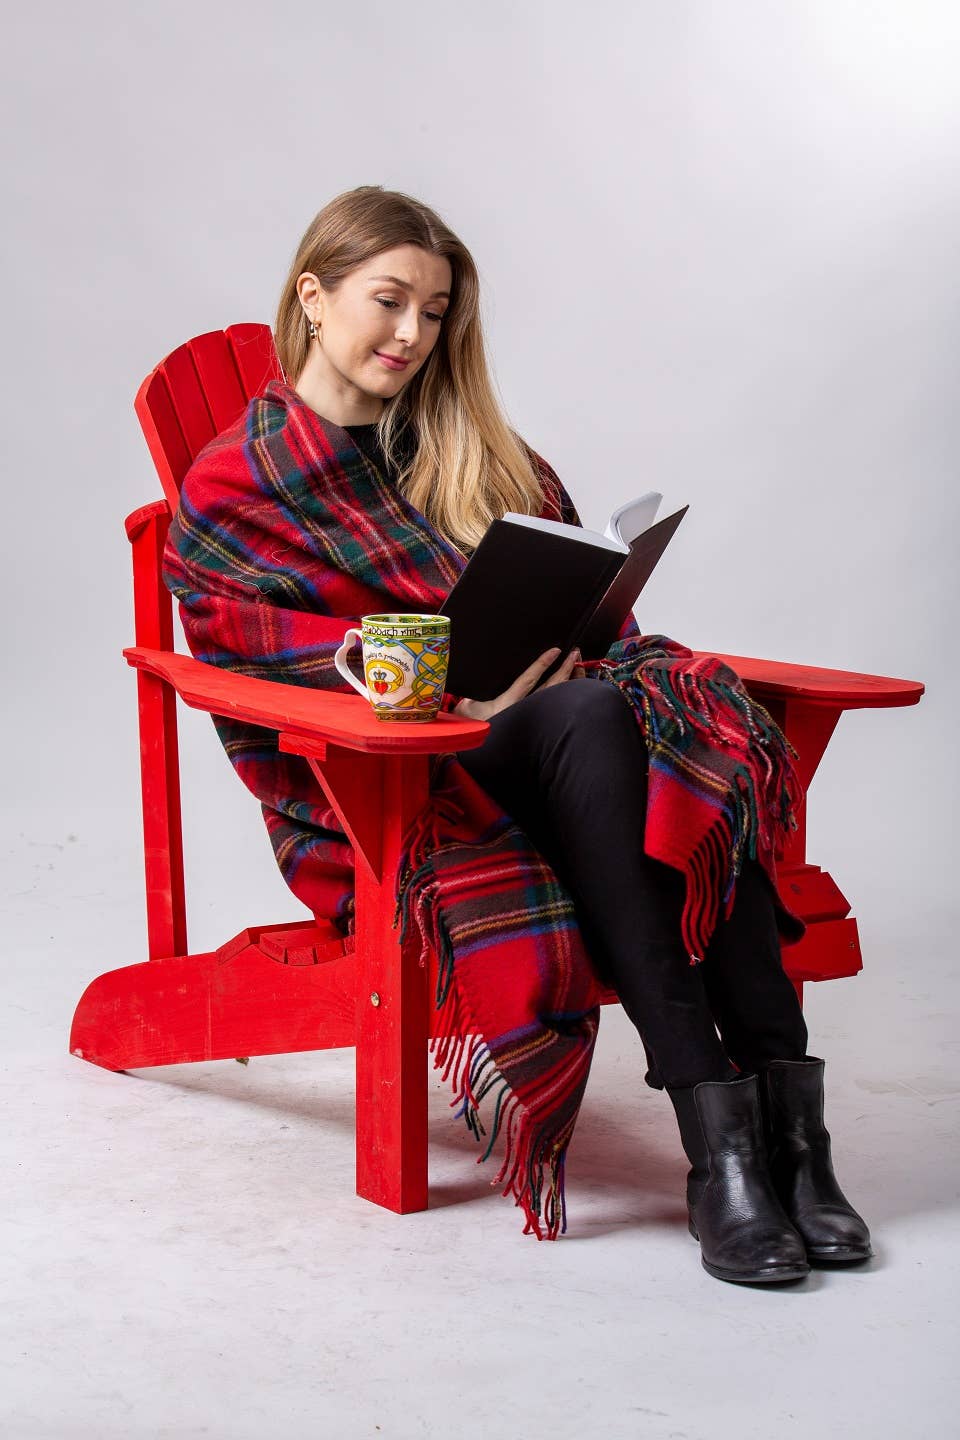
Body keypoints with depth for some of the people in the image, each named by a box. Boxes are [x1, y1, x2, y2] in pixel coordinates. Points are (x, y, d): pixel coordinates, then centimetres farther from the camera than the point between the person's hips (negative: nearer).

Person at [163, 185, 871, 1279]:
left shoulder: (482, 453, 25)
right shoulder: (232, 489, 9)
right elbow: (273, 665, -5)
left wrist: (576, 644, -9)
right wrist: (461, 685, -20)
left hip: (550, 725, 4)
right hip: (381, 796, -4)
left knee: (691, 706, -31)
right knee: (587, 717, -36)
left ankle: (788, 1121, -40)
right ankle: (714, 1142, -44)